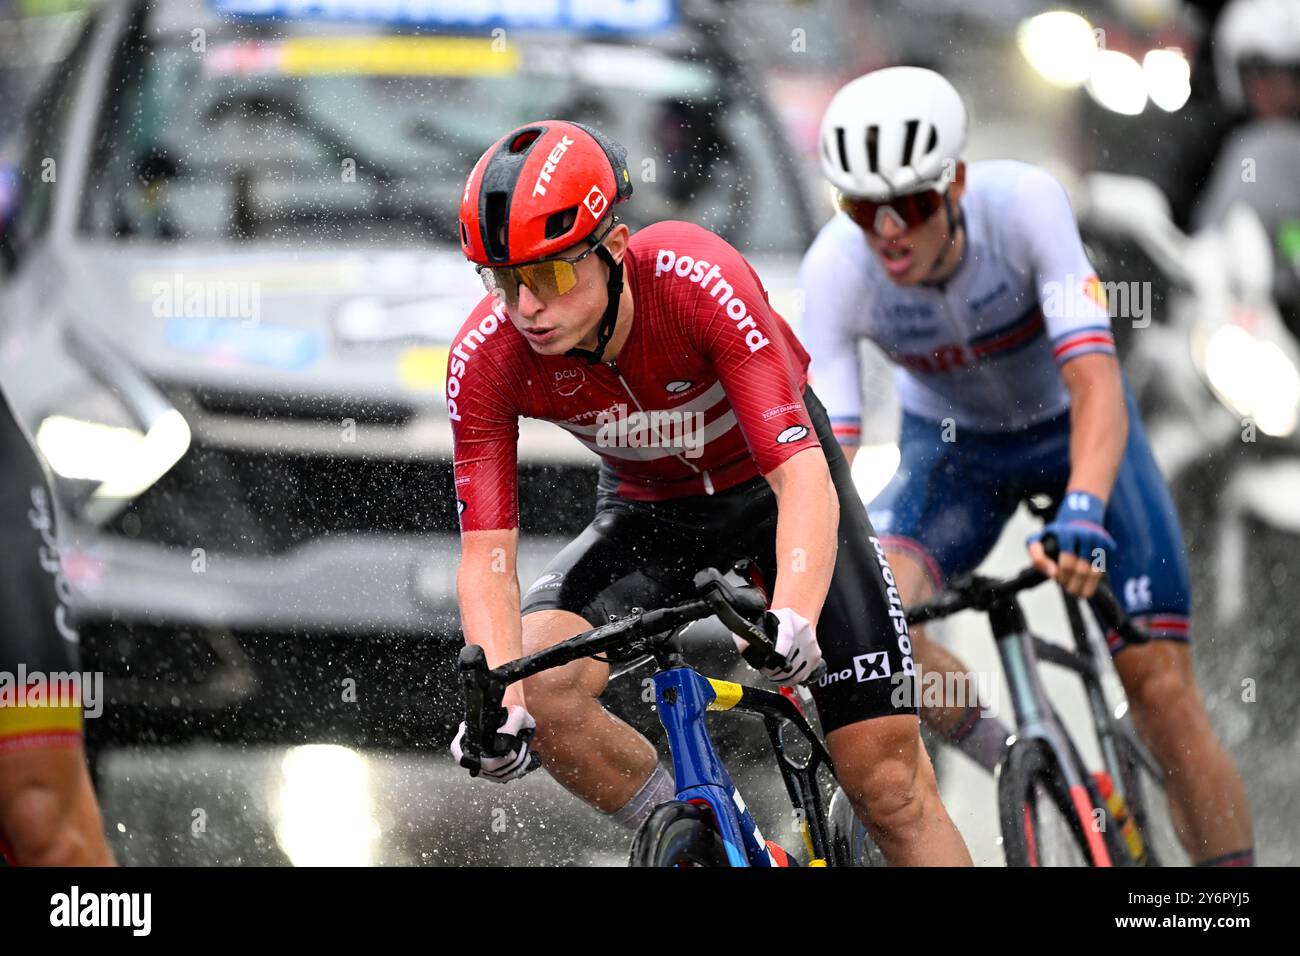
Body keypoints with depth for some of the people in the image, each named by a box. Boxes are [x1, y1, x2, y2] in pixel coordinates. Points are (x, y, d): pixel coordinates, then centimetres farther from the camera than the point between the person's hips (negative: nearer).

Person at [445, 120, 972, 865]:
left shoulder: (701, 280, -34)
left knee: (889, 783, -10)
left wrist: (792, 620, -57)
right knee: (538, 684, -26)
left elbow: (803, 476, -39)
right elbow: (487, 556, -24)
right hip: (648, 514, 2)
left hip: (772, 488, -2)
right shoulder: (487, 358, -25)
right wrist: (499, 703, -42)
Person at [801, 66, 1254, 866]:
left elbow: (1098, 387, -39)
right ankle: (998, 756, -3)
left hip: (1075, 432, -1)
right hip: (951, 446, 1)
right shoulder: (837, 268, -28)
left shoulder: (1024, 203, -33)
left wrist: (1083, 512, -57)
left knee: (1163, 691, -12)